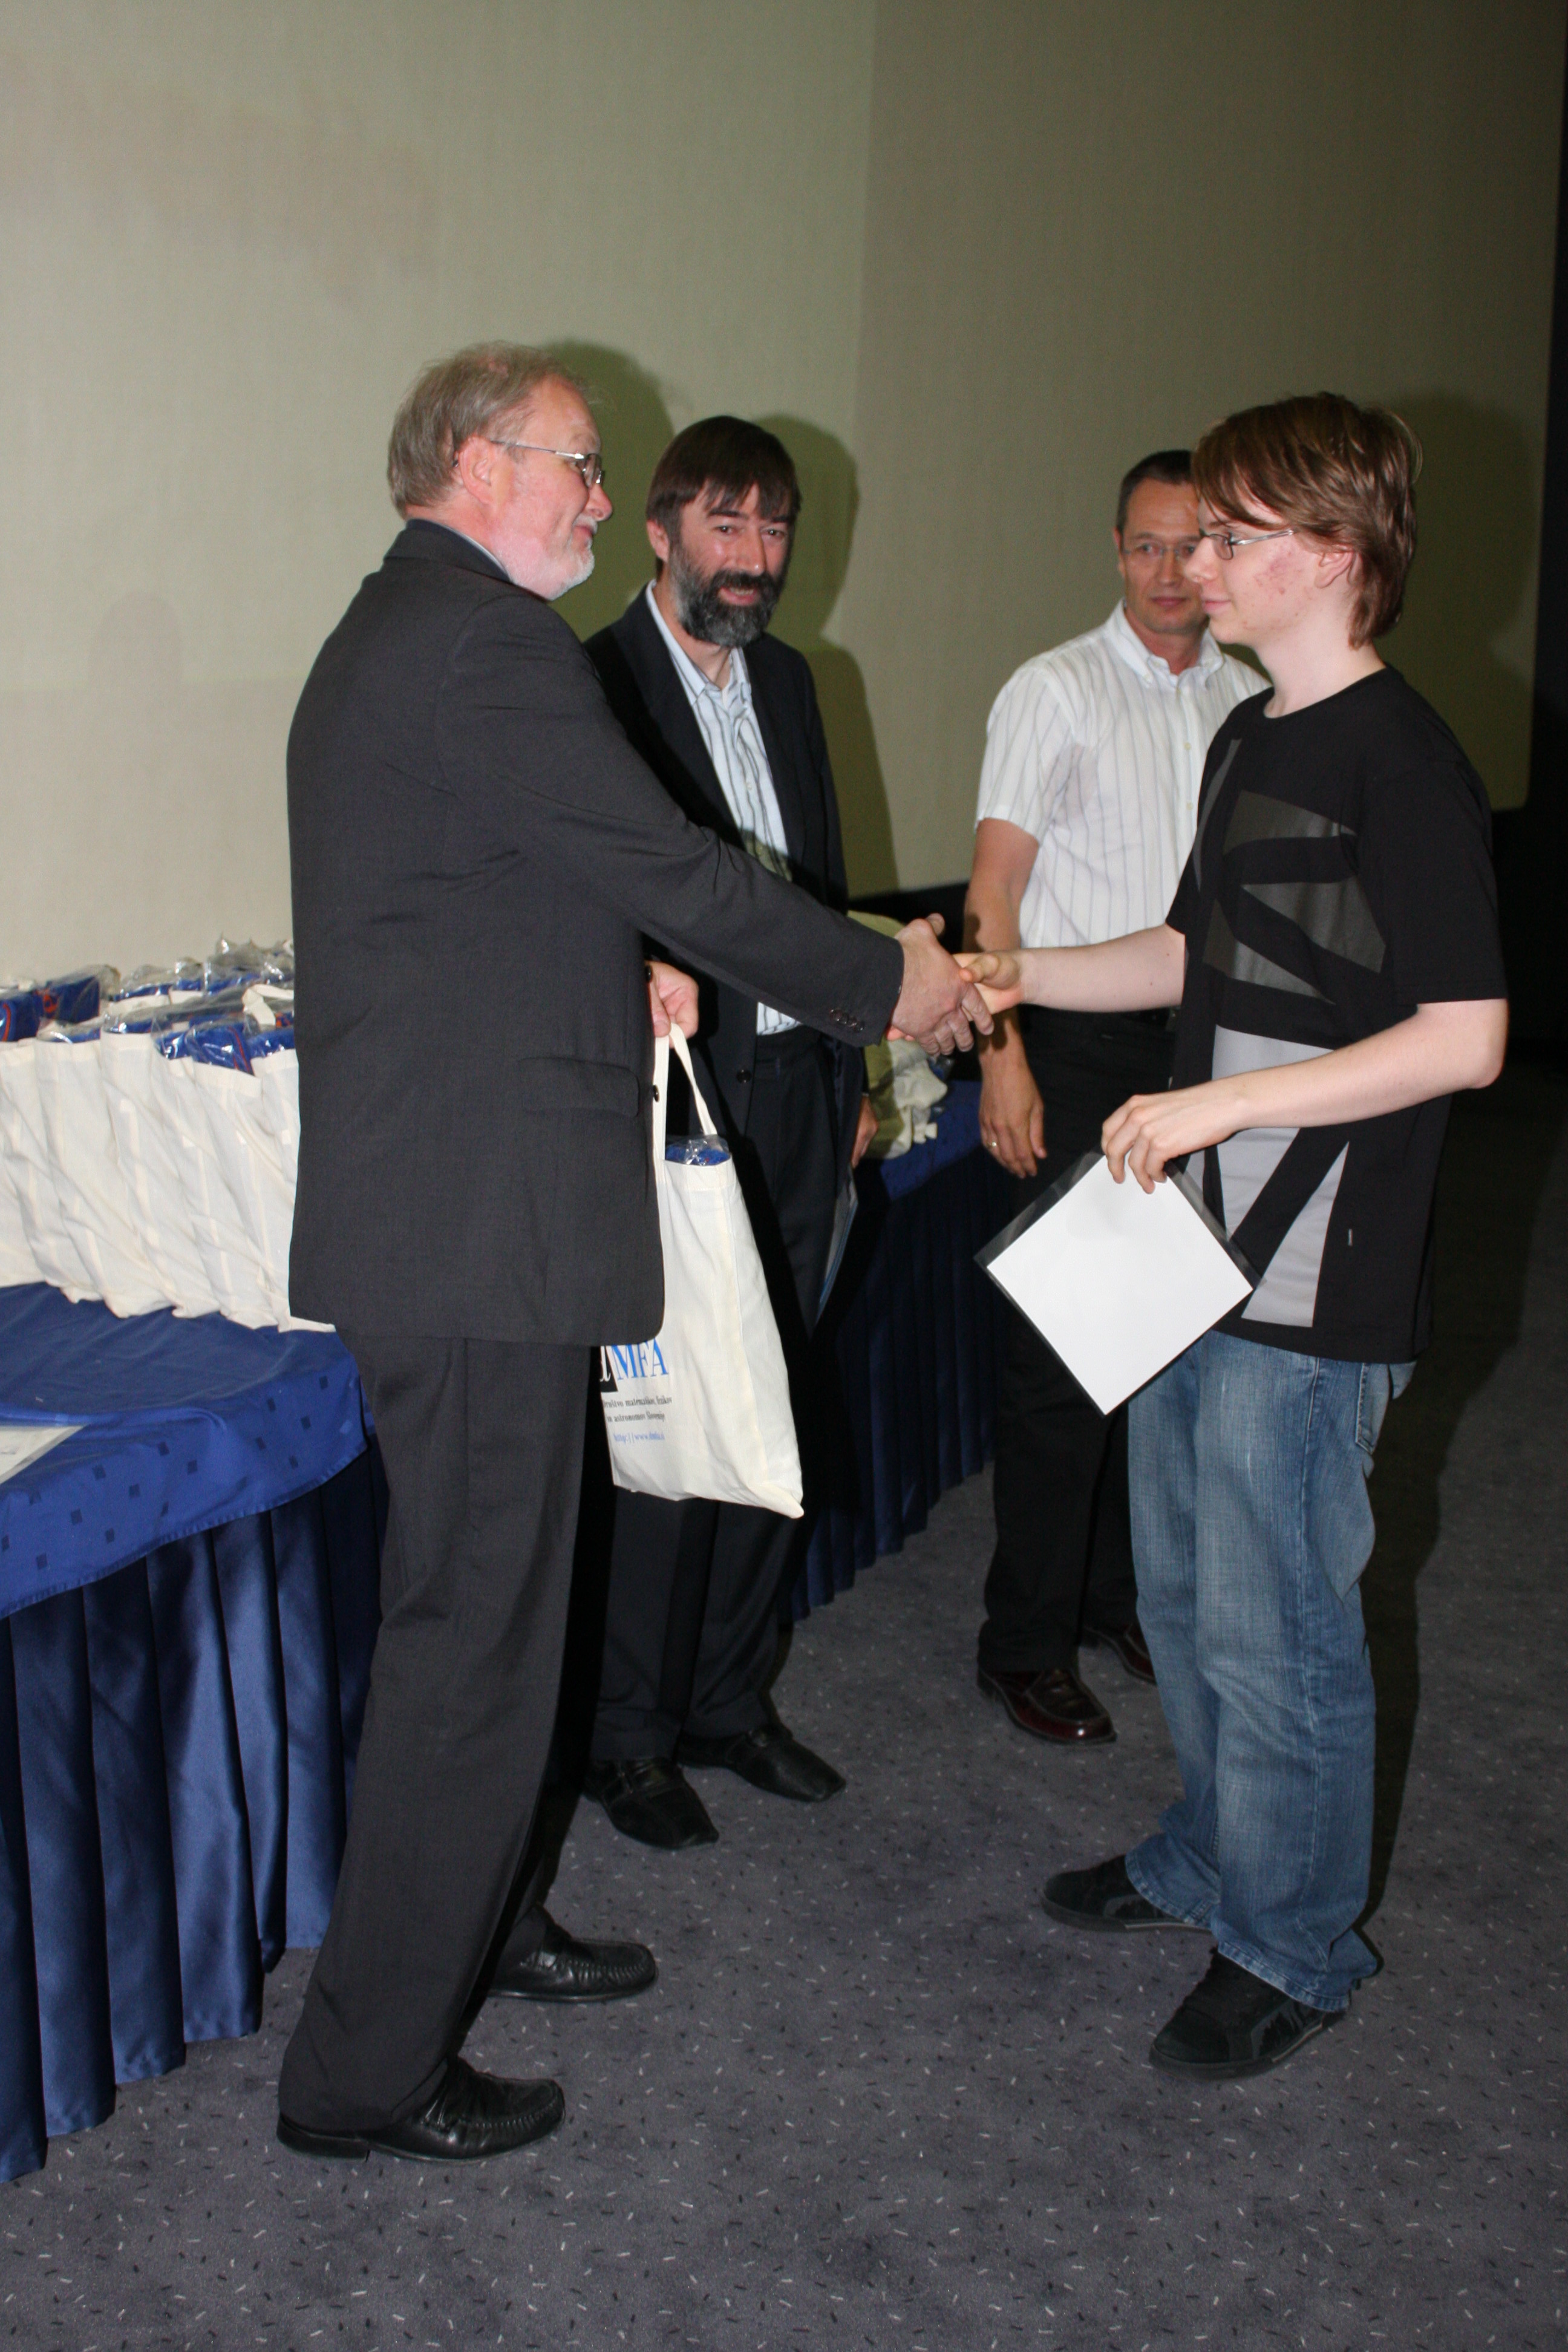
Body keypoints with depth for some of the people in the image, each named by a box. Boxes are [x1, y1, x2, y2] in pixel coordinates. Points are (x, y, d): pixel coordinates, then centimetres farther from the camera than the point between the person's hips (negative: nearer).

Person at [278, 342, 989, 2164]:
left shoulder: (394, 635, 17)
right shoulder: (486, 646, -17)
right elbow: (676, 871, -15)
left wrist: (618, 978, 10)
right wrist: (886, 983, -3)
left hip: (434, 1209, 11)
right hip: (480, 1223, -11)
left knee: (478, 1603, 22)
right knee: (476, 1630, -1)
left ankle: (473, 1926, 40)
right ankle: (368, 2070, 11)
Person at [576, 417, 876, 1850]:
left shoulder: (787, 681, 14)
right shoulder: (593, 684, -9)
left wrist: (851, 1072, 17)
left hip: (794, 1097, 7)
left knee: (771, 1409, 14)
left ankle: (730, 1695, 29)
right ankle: (631, 1732, 16)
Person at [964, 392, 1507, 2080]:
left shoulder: (1400, 764, -17)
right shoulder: (1246, 739, 11)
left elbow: (1465, 1039, -22)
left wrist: (1223, 1102, -22)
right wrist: (1011, 976, 11)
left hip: (1314, 1294, -9)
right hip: (1196, 1245, 9)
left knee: (1272, 1629, 4)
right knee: (1182, 1591, 20)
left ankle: (1290, 1951, 23)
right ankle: (1210, 1857, 41)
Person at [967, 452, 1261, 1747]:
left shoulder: (1252, 702, 10)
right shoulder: (1057, 690, -4)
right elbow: (995, 884, -8)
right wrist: (1002, 1052, -17)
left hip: (1207, 1044, 5)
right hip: (1082, 1042, -5)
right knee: (1064, 1347, -3)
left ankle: (1126, 1594, 28)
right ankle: (1029, 1641, 10)